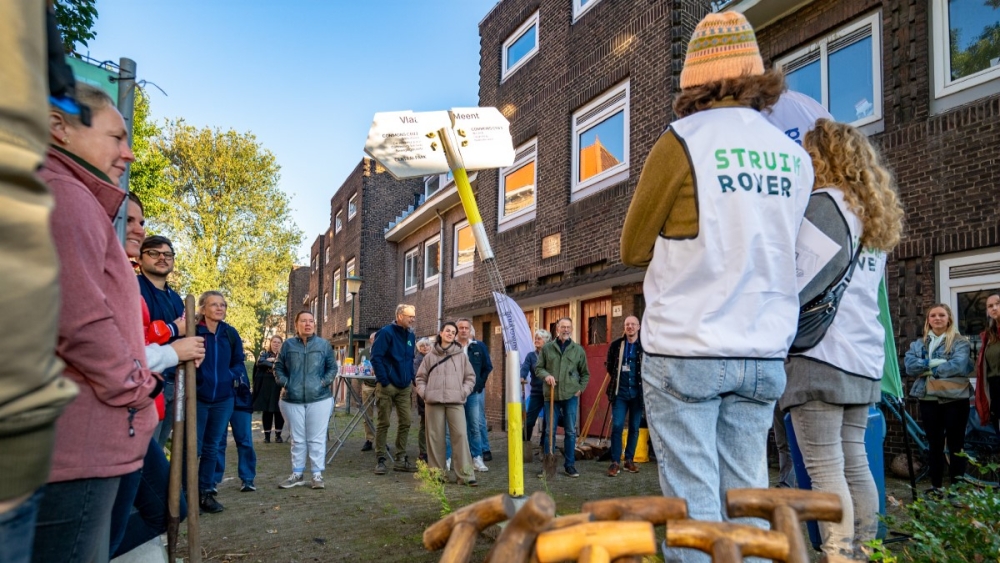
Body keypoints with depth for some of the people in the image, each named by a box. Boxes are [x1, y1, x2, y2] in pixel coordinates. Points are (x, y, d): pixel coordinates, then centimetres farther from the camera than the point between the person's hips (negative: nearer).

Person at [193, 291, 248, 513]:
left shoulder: (231, 333, 4)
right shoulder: (192, 330, -10)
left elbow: (239, 361, 11)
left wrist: (234, 376, -7)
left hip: (223, 399, 5)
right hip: (197, 397, -5)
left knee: (212, 447, 13)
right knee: (193, 447, 2)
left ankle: (206, 492, 24)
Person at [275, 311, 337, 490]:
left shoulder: (324, 344, 3)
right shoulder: (288, 345, 4)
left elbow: (332, 368, 7)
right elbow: (278, 368, 11)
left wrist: (324, 382, -8)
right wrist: (284, 383, -4)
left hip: (319, 399, -1)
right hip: (292, 399, 1)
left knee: (317, 438, 2)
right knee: (297, 439, 10)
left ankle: (317, 475, 9)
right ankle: (297, 474, 20)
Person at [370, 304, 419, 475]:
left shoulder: (410, 335, 11)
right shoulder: (386, 332, -11)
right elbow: (376, 357, -14)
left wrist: (412, 379, 11)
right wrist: (384, 381, -17)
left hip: (404, 387, 7)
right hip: (387, 386, -6)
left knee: (405, 422, 6)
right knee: (383, 423, -1)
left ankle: (400, 459, 16)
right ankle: (380, 460, 7)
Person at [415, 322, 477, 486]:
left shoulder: (461, 355, 9)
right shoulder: (430, 356, 10)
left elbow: (470, 377, 12)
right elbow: (420, 377, 16)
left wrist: (463, 392, -1)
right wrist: (424, 393, 2)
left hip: (455, 402, -1)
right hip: (434, 402, 1)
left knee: (460, 435, -9)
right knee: (435, 437, 3)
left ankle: (466, 474, -8)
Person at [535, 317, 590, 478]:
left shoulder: (578, 350, 5)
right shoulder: (547, 348, 4)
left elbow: (585, 373, 13)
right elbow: (538, 368, 6)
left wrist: (580, 389, 2)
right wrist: (546, 375, -13)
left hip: (571, 395, 0)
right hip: (551, 395, 0)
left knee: (570, 431, 4)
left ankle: (570, 465, 13)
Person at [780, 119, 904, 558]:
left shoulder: (822, 202, -7)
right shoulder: (874, 215, 18)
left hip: (821, 355, -8)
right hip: (865, 359, 8)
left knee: (824, 467, -6)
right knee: (855, 462, 13)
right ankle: (863, 551, 18)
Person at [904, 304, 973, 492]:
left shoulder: (960, 342, -1)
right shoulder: (918, 344, 10)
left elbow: (959, 365, -18)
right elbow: (909, 365, -5)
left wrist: (927, 368, -11)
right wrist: (936, 362, -16)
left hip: (954, 399, -4)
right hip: (928, 399, 4)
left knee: (955, 444, 5)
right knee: (935, 444, 11)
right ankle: (935, 485, 20)